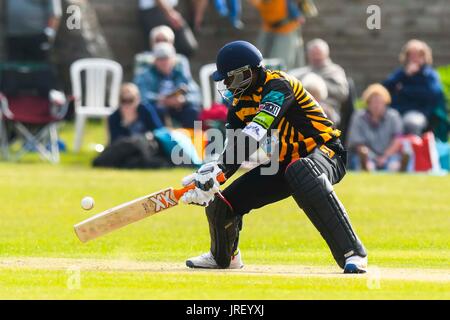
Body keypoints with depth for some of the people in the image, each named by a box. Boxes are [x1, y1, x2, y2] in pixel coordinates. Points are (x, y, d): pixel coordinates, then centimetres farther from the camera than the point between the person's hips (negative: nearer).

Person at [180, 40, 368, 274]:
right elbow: (234, 153, -2)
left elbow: (255, 134, -36)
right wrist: (208, 178, -21)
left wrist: (217, 169, -44)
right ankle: (223, 256, 37)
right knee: (220, 204, 2)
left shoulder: (277, 85, -22)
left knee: (300, 172, -44)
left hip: (324, 152, -8)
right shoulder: (240, 103, 4)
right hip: (284, 162, 8)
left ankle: (352, 253, -43)